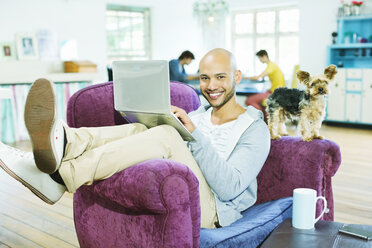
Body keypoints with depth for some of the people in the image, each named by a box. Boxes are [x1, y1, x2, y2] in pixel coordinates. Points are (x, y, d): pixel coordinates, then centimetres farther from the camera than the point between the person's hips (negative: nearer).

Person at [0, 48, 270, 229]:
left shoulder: (255, 130, -1)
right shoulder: (198, 115, 19)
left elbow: (229, 188, -16)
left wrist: (194, 133, -23)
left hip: (212, 209, -5)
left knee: (166, 136, -30)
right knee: (139, 130, -16)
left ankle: (62, 173, -40)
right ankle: (61, 145, -40)